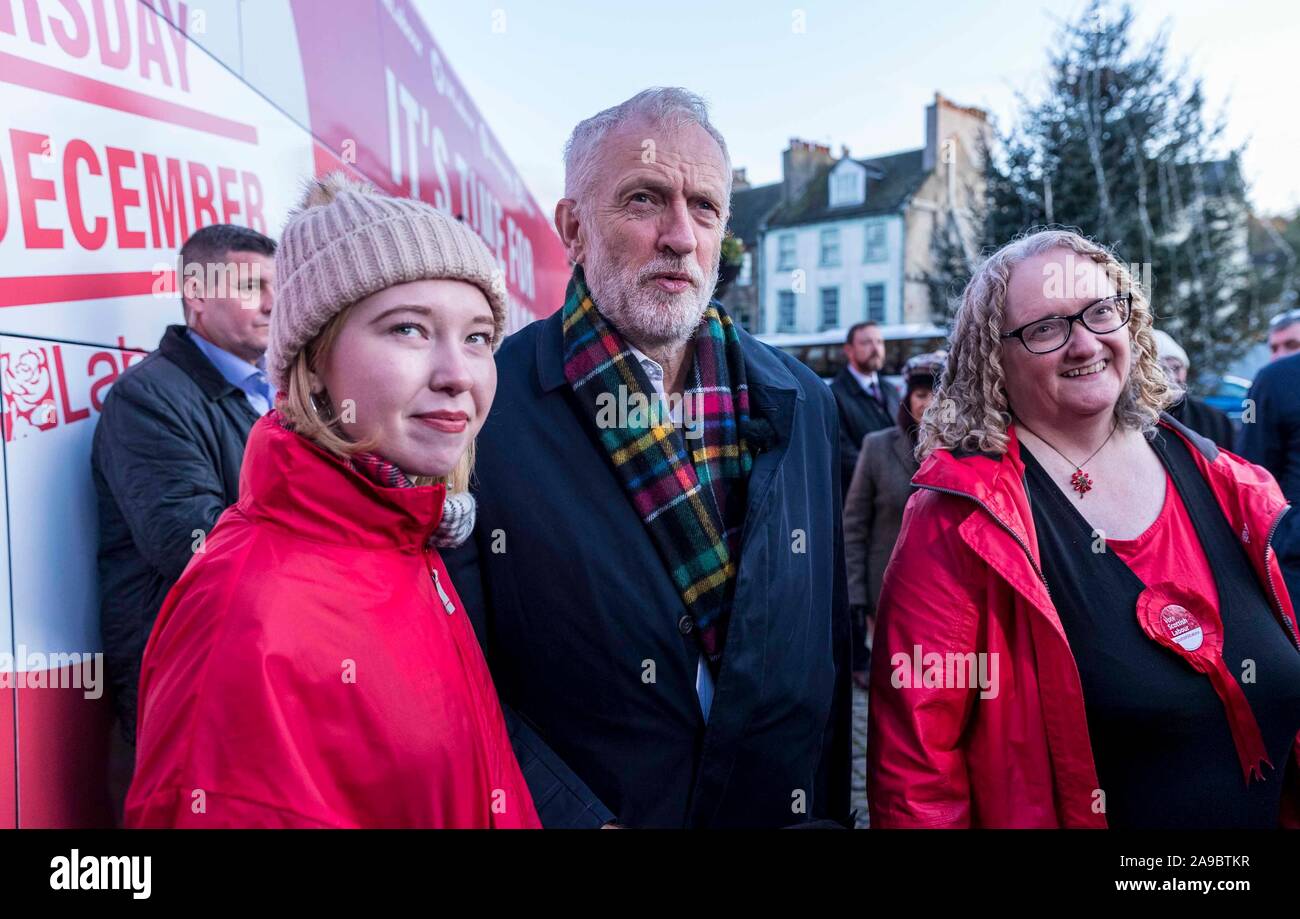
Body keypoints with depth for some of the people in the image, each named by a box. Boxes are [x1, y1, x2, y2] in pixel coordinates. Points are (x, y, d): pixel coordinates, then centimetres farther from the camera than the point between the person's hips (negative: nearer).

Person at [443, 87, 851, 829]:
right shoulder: (483, 410, -17)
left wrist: (833, 809, 1)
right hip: (586, 808, -3)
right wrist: (579, 818, -20)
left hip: (786, 809, 4)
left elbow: (829, 642, 2)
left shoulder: (801, 404, -4)